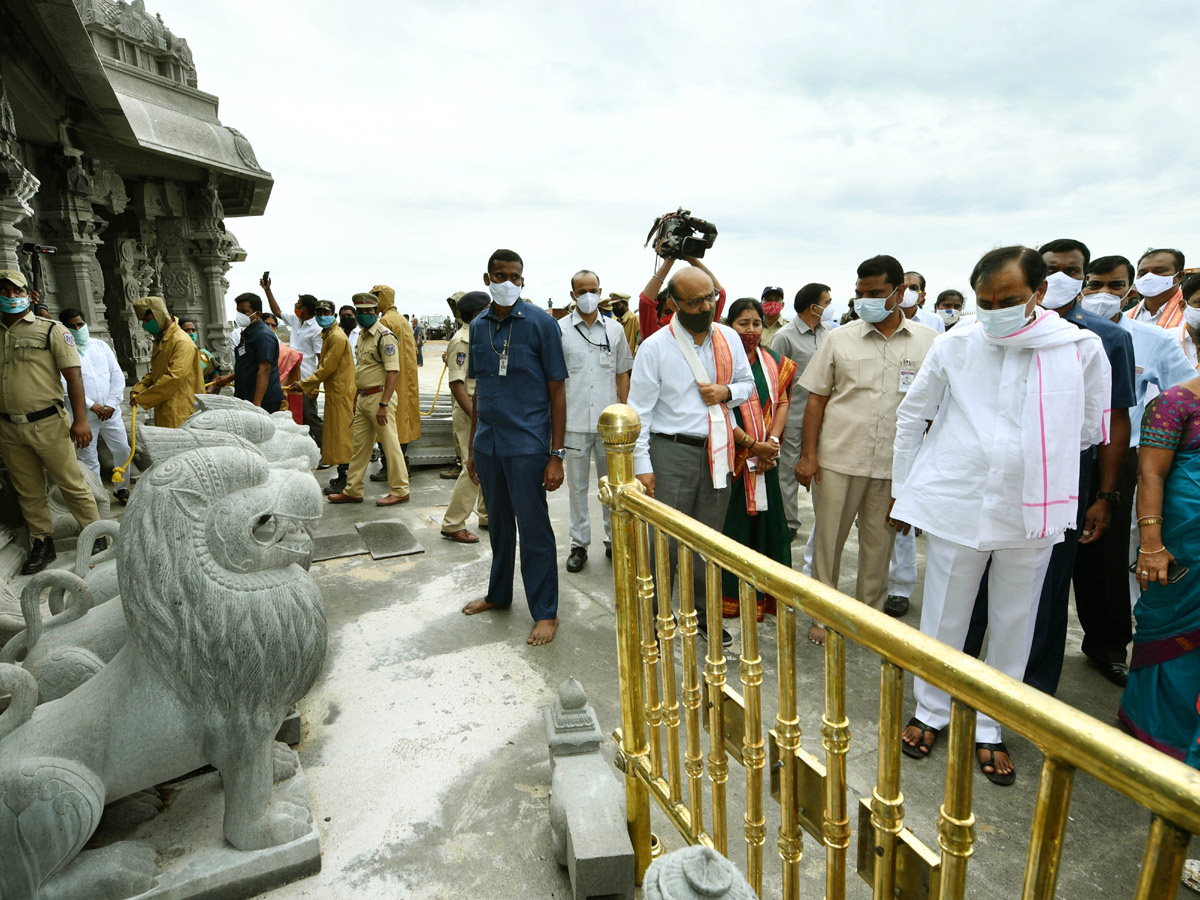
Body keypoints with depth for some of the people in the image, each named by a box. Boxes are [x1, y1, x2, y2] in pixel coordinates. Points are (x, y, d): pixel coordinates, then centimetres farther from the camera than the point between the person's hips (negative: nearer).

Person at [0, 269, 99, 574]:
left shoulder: (51, 330, -1)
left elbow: (73, 376, -7)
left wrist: (80, 420, -14)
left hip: (47, 424, -4)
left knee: (72, 483, -2)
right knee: (28, 491, 12)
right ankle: (42, 544, 23)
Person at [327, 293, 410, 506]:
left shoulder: (385, 337, -13)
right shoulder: (362, 335, 15)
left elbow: (393, 372, -20)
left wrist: (384, 404, -24)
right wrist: (357, 399, 21)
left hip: (380, 396, -9)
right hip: (364, 398, 9)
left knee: (390, 445, -2)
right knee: (359, 445, 14)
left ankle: (400, 491, 8)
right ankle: (353, 491, 23)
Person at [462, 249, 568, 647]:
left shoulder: (541, 323, -7)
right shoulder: (478, 326, 9)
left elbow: (557, 393, -7)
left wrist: (556, 456, -12)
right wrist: (472, 448, 15)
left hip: (527, 444, -5)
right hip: (487, 443, 5)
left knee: (534, 529, 3)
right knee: (498, 523, 19)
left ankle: (545, 612, 17)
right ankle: (498, 594, 37)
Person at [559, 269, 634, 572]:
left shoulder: (615, 329, 7)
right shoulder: (559, 329, 0)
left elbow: (622, 374, 11)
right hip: (574, 422, -2)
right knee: (577, 486, 8)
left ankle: (614, 539, 25)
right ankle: (579, 544, 19)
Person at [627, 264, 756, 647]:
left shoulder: (729, 338, 7)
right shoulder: (655, 347, -7)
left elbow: (747, 383, 18)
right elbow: (639, 410, -7)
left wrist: (726, 392, -5)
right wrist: (642, 464, -10)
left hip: (717, 452, 5)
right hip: (671, 452, -4)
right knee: (664, 543, -3)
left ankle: (705, 614, 32)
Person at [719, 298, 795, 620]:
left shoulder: (774, 362, 9)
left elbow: (782, 403, 6)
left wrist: (772, 441, -9)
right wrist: (753, 444, -17)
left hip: (766, 458, 5)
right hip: (730, 457, -5)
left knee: (767, 519, 10)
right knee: (732, 523, 3)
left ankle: (765, 593, 24)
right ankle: (730, 595, 18)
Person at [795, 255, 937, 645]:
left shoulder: (927, 341, 4)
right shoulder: (840, 338, 3)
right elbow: (817, 397, 3)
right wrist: (808, 453, -4)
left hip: (895, 463, 1)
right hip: (838, 457, 0)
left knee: (879, 541, 12)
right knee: (828, 538, 6)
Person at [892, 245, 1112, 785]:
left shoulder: (1081, 348, -3)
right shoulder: (954, 346, -4)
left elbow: (1091, 428, 12)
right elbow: (912, 417, 5)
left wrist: (1034, 459, 6)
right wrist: (902, 490, 7)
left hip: (1032, 514, 1)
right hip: (956, 506, -1)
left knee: (1014, 625, 13)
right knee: (943, 619, 10)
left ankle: (988, 727, 32)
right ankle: (931, 711, 31)